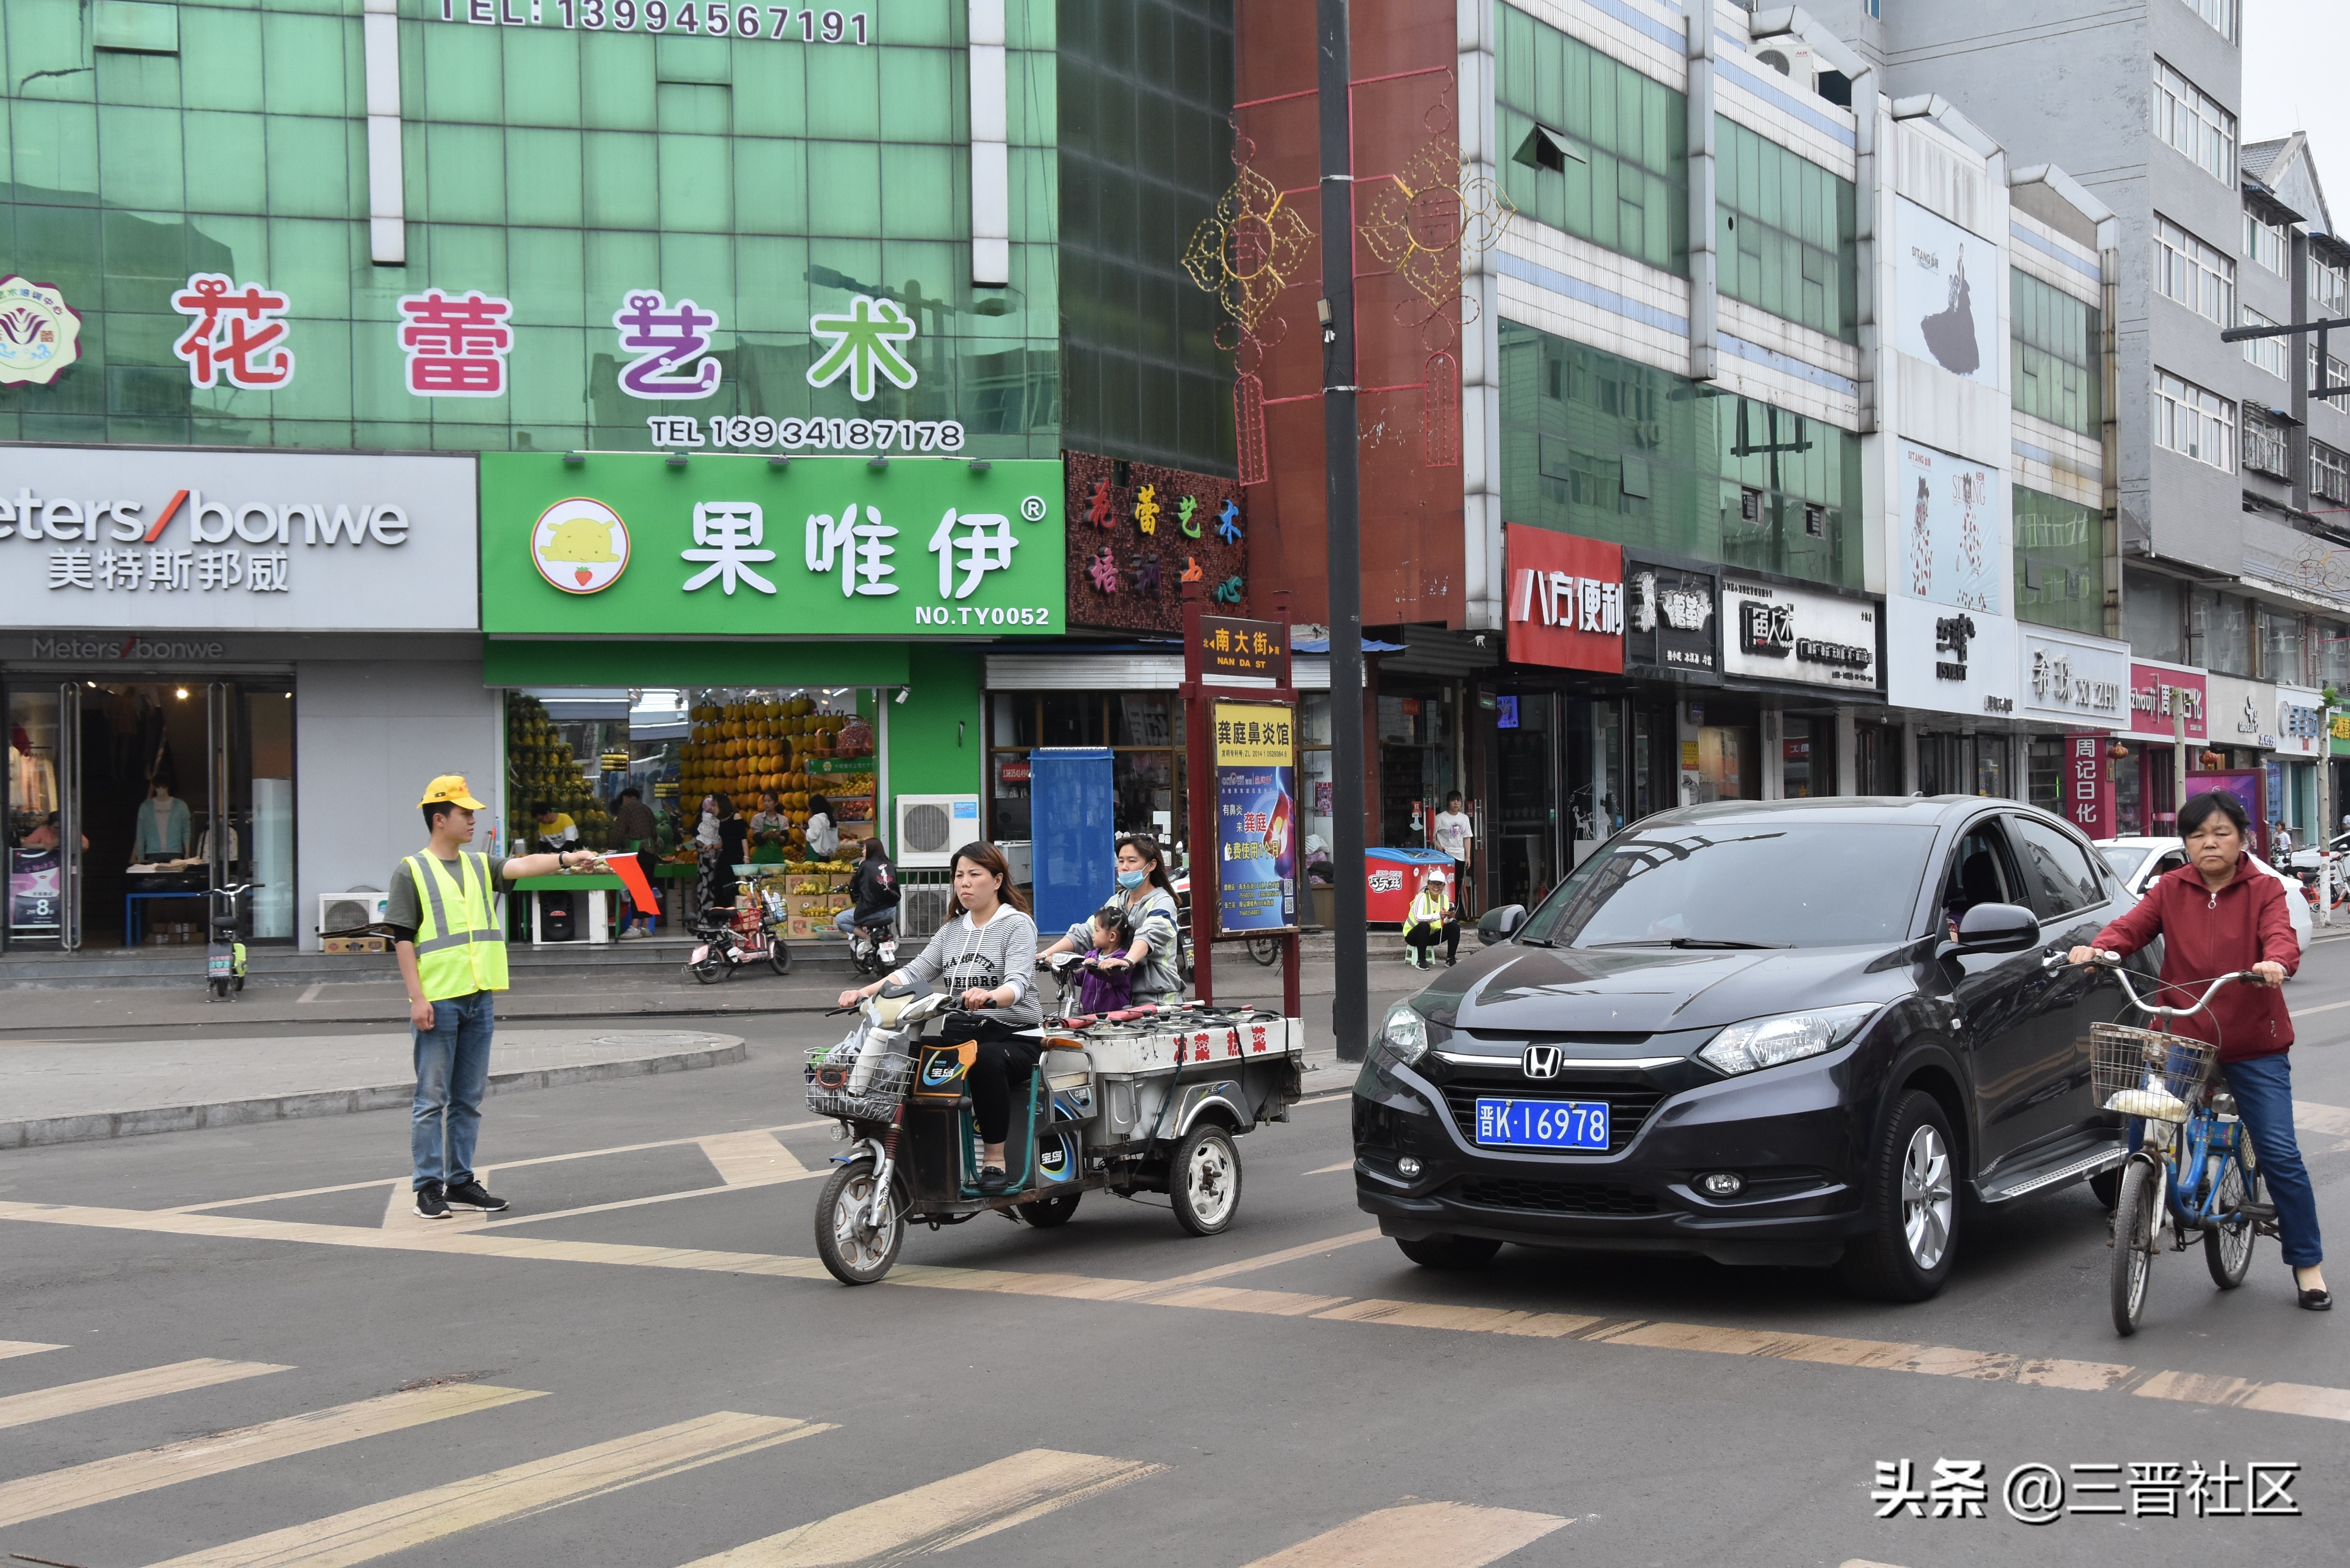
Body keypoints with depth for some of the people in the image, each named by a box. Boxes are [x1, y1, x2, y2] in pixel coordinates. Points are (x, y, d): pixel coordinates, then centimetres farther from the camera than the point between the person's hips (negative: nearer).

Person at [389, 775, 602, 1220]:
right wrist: (417, 998, -13)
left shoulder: (480, 867, 14)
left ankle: (461, 1182, 17)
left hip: (478, 999, 6)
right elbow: (403, 938, -6)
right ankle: (428, 1187, 2)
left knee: (469, 1099, 10)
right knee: (432, 1099, -2)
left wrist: (565, 859, -24)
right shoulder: (411, 871, -1)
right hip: (438, 1001, -6)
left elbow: (520, 866, -5)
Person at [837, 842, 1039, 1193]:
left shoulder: (1017, 924, -1)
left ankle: (994, 1160, -27)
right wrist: (865, 993, -7)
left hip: (1015, 1035, -5)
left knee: (986, 1060, -38)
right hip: (960, 1033, 5)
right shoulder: (953, 929, 20)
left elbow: (1018, 983, -17)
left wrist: (990, 996, -40)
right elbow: (915, 972, 9)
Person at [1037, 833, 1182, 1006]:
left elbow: (1149, 936, -26)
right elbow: (1083, 934, 8)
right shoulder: (1116, 901, 16)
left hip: (1156, 999, -6)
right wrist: (1044, 955, -7)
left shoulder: (1162, 902, -5)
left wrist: (1127, 961, -46)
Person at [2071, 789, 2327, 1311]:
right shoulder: (2171, 889, 6)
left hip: (2253, 1043, -2)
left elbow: (2280, 934, -16)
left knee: (2280, 1155, -2)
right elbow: (2133, 925, -7)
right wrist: (2098, 948, -29)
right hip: (2181, 1037, 2)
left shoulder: (2263, 890, 1)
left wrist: (2276, 962, -40)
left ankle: (2307, 1264, 11)